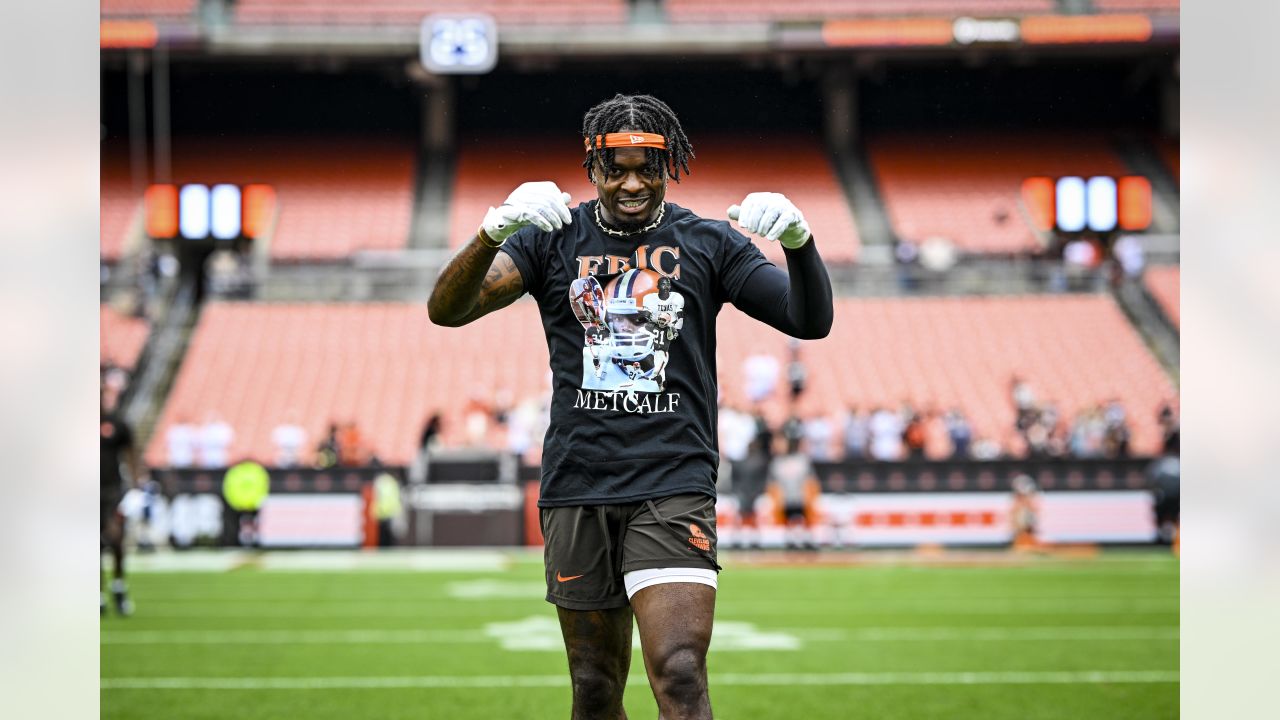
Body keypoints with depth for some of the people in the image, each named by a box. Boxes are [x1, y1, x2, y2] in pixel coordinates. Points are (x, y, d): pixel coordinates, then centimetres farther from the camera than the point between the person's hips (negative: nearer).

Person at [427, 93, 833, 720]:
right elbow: (447, 310, -6)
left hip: (674, 486, -2)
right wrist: (494, 232, -26)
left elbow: (810, 321, 1)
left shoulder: (707, 243, 8)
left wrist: (798, 241, -20)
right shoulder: (553, 239, 7)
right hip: (577, 487, 2)